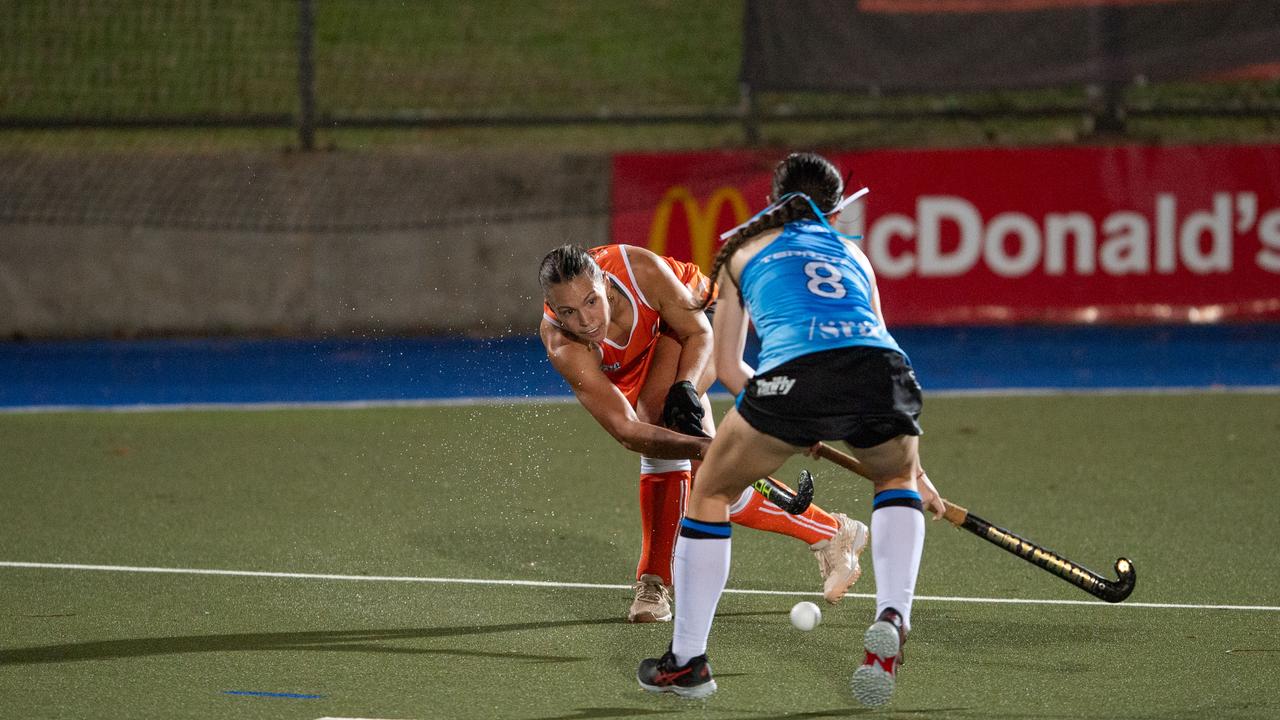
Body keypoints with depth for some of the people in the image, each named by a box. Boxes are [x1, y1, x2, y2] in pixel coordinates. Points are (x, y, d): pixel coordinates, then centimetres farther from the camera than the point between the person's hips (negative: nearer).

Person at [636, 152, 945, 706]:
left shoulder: (746, 249, 29)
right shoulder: (853, 254, 35)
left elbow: (727, 367, 31)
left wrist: (791, 425, 42)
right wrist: (917, 472, 45)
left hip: (795, 371, -3)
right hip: (885, 367, 3)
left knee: (710, 494, 22)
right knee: (897, 480, 35)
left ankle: (687, 661, 25)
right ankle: (891, 619, 12)